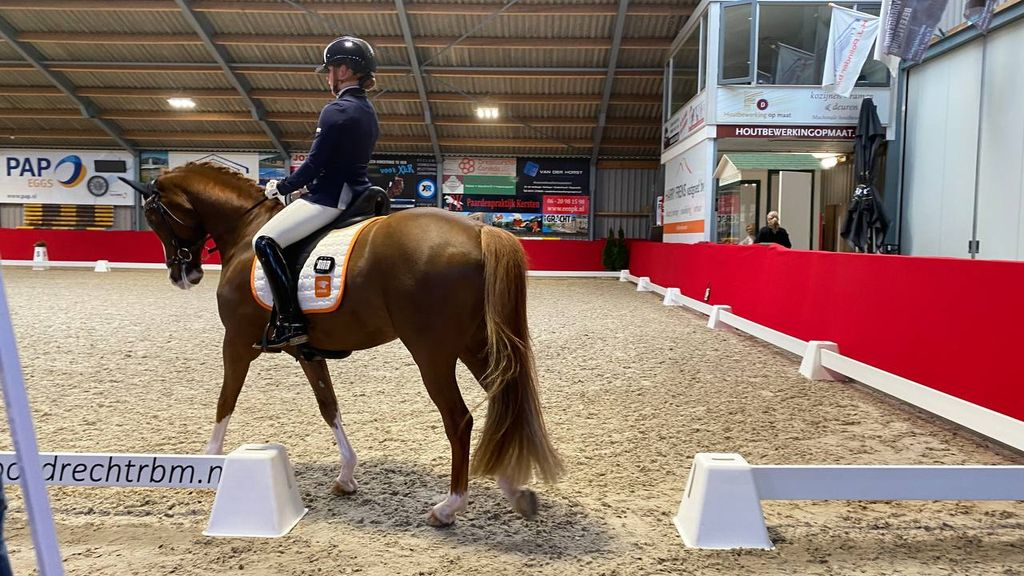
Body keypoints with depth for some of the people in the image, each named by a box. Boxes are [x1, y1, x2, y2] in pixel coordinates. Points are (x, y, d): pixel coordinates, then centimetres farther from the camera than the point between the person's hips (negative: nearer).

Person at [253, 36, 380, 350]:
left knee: (264, 241, -15)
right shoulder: (368, 111, 15)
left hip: (330, 197, -11)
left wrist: (281, 187, 0)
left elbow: (314, 164, -17)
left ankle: (291, 323, -20)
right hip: (354, 192, 11)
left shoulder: (336, 110, -15)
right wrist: (292, 185, 22)